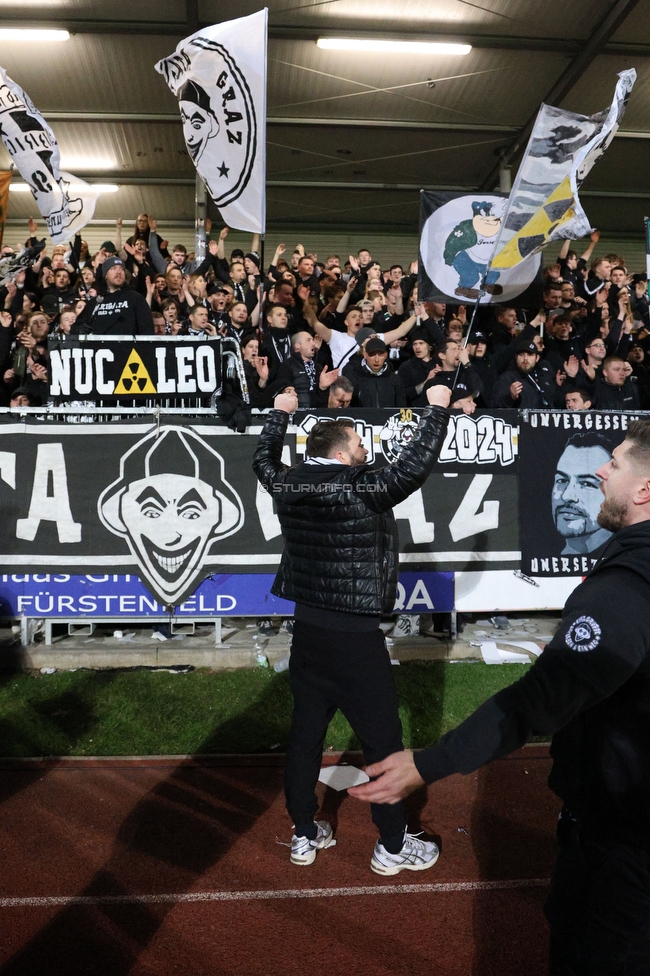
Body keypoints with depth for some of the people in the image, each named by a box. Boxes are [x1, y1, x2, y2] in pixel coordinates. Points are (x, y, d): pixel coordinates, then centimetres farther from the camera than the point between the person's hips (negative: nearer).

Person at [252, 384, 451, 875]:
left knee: (306, 729, 16)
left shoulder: (289, 486, 0)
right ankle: (393, 844, 21)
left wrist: (280, 414, 33)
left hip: (307, 628, 7)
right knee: (383, 737, 8)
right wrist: (437, 409, -2)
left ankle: (305, 834, 31)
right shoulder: (363, 490, -18)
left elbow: (263, 460, 20)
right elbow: (415, 465, -16)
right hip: (354, 635, -7)